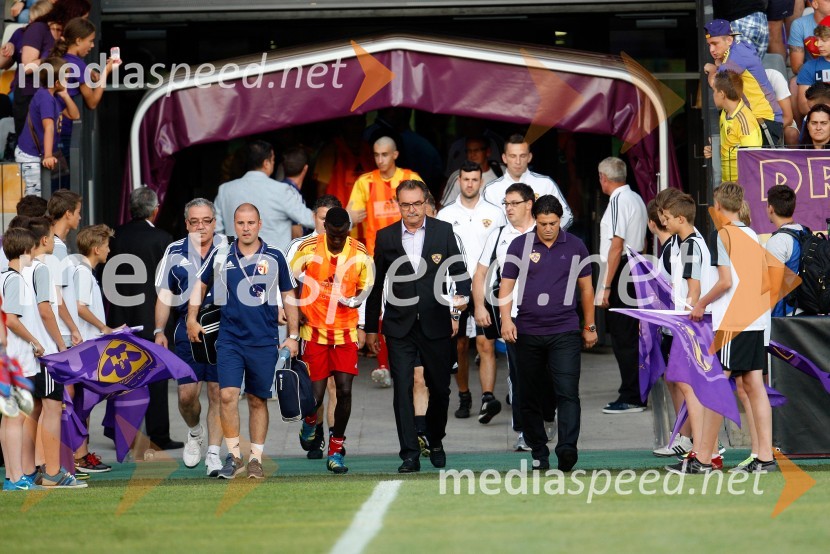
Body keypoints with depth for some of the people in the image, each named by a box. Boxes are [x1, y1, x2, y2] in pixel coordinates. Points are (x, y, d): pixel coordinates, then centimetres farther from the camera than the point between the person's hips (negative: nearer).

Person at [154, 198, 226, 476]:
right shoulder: (175, 252, 7)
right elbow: (165, 295, 10)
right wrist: (159, 331, 0)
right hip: (188, 329, 1)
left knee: (217, 393, -2)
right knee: (187, 394, -4)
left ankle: (213, 453, 6)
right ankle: (195, 432, 27)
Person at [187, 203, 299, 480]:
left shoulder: (274, 257, 1)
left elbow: (288, 296, 9)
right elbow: (201, 284, 18)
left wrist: (293, 335, 7)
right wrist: (192, 319, 12)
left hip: (265, 341, 0)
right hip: (229, 339, 0)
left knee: (257, 401, 6)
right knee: (228, 395, -13)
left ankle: (255, 459, 14)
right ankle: (233, 456, -3)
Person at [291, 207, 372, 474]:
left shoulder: (359, 254, -2)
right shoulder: (308, 249, -6)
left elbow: (365, 289, 10)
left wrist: (355, 301, -11)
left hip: (346, 333, 1)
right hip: (315, 331, -1)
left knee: (344, 391, -7)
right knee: (315, 395, -4)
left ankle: (336, 449, 7)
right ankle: (310, 422, 32)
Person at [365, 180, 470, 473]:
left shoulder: (444, 231, 1)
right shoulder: (386, 237, 3)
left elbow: (459, 271, 4)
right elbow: (376, 285, 8)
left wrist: (462, 296, -17)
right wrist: (371, 328, 9)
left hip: (436, 324, 0)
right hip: (400, 327, 0)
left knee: (440, 388, 10)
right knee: (403, 389, -7)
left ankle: (435, 442, 33)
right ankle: (410, 454, -6)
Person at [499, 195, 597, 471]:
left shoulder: (575, 247, 6)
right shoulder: (520, 246, 4)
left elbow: (586, 288, 13)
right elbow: (506, 285, 3)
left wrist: (590, 326, 15)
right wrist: (506, 319, -12)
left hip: (565, 332, -1)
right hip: (528, 332, 1)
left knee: (567, 392, -15)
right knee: (531, 397, 6)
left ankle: (567, 448, -24)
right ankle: (538, 453, 16)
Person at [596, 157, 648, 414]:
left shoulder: (618, 201, -13)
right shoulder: (636, 199, 16)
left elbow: (616, 246, -19)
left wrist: (607, 286, -18)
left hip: (620, 273, -10)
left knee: (622, 338, -6)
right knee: (629, 337, 15)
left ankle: (631, 398, -5)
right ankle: (635, 394, 19)